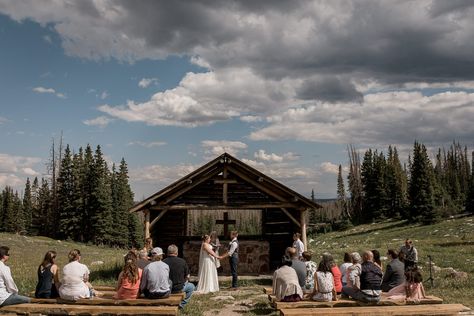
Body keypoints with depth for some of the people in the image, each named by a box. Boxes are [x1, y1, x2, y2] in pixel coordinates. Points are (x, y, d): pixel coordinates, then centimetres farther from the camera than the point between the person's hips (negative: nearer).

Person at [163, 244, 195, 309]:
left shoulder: (163, 262, -12)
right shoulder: (182, 261, -13)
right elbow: (187, 276, -3)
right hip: (179, 289, -3)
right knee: (191, 286, 26)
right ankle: (181, 304, 19)